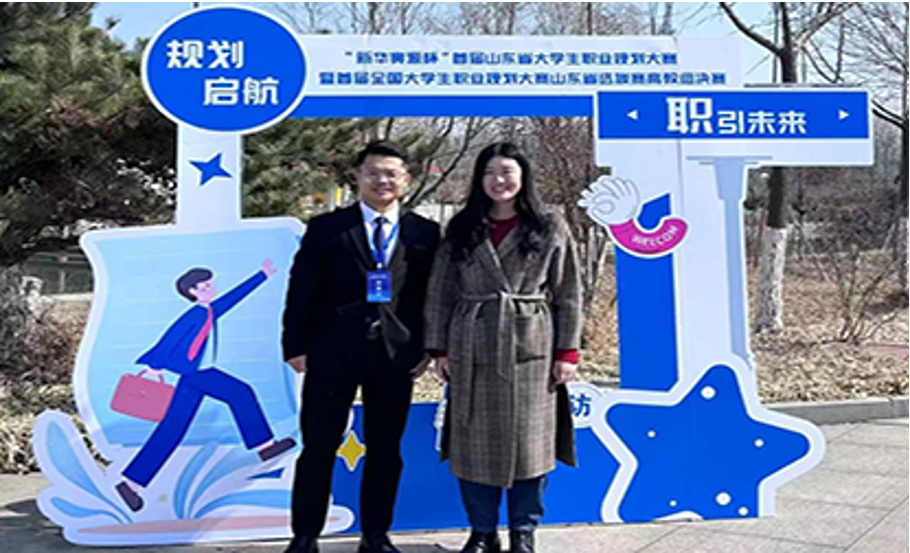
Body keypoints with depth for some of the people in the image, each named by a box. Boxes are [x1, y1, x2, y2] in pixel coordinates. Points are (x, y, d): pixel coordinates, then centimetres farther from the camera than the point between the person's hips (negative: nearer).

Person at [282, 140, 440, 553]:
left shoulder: (425, 234, 6)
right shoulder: (326, 228, 2)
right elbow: (301, 291, 0)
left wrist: (428, 347, 1)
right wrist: (296, 346, -4)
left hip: (396, 356, 2)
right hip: (332, 353, -1)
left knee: (385, 449, 10)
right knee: (318, 448, 5)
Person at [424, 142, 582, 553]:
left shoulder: (550, 230, 3)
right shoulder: (461, 231, 8)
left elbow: (568, 296, 2)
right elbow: (440, 294, 7)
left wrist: (567, 351, -4)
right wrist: (439, 348, 1)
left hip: (530, 349, -1)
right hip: (471, 350, 2)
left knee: (528, 440, 5)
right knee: (474, 442, 5)